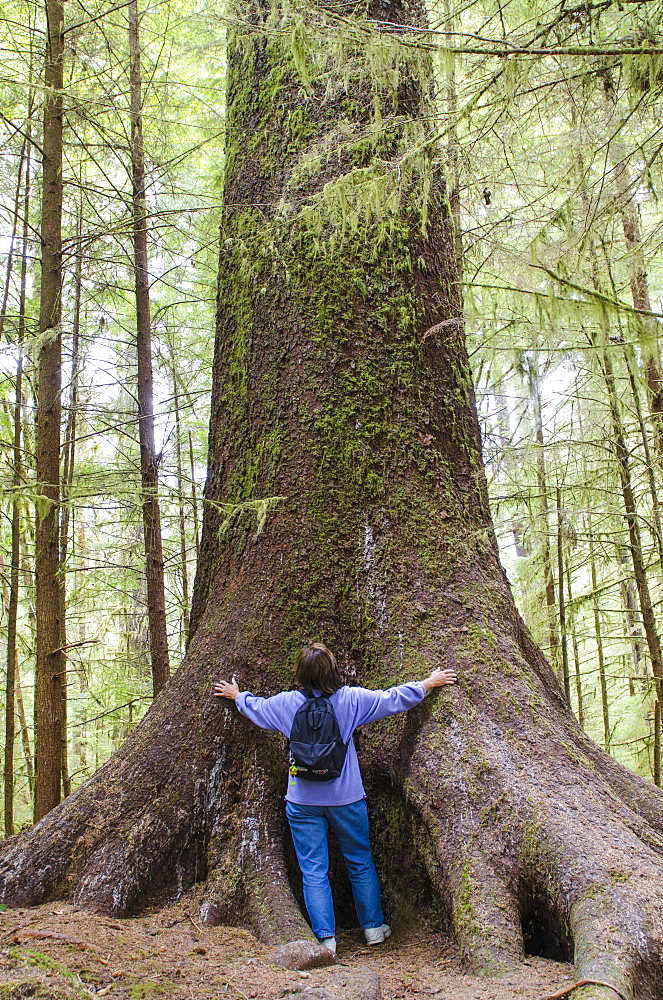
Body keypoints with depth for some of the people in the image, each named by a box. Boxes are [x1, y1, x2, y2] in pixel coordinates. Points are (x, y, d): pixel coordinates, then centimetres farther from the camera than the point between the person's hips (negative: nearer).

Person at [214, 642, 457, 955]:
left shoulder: (286, 704, -4)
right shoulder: (351, 699, -9)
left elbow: (254, 707, 15)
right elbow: (394, 698, -1)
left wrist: (235, 695, 36)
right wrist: (430, 682, 12)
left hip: (303, 802, 0)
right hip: (346, 799, 0)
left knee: (313, 872, 8)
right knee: (360, 863, 17)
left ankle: (325, 938, 7)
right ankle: (373, 927, 29)